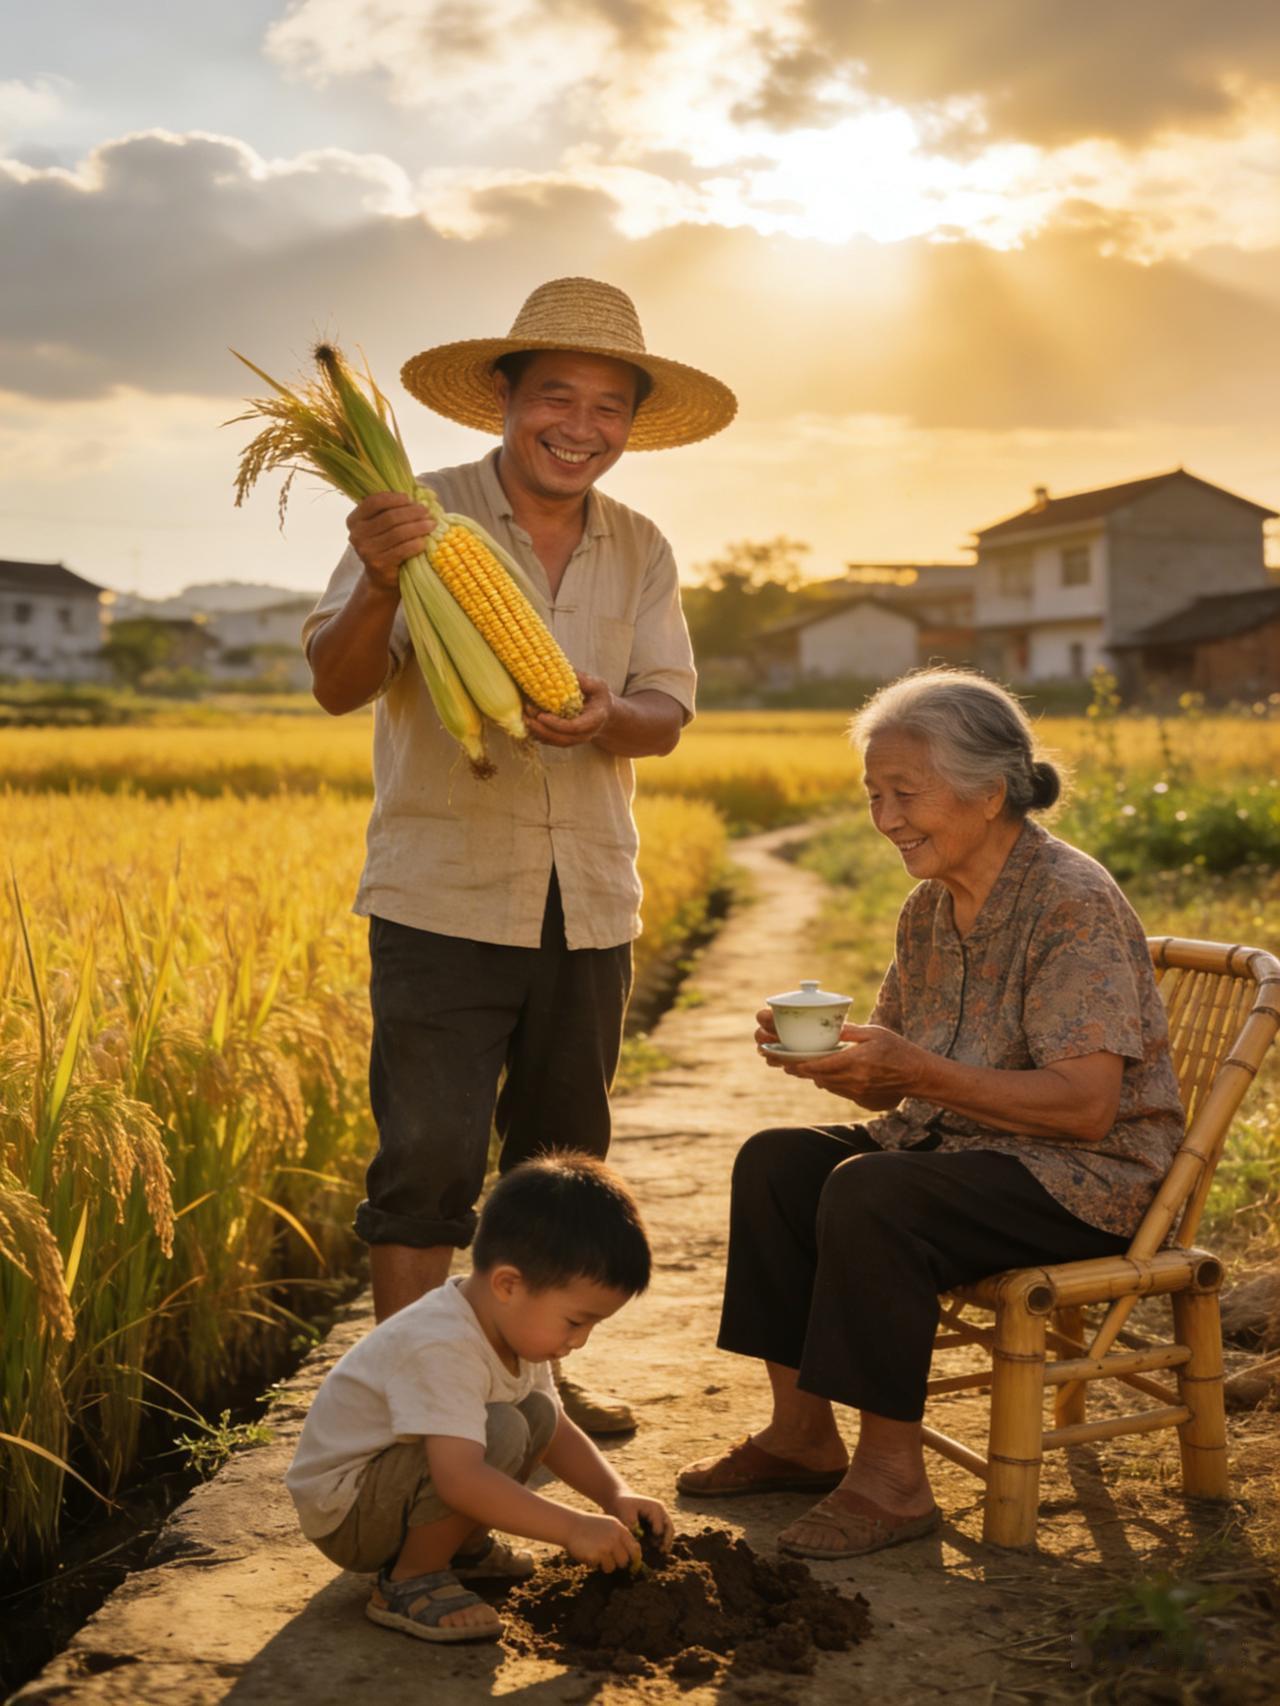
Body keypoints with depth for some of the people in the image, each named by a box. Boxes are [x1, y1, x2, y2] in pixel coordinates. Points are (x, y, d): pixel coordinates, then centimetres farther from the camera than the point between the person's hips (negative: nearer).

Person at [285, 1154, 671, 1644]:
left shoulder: (516, 1326, 0)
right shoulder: (442, 1348, -31)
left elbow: (558, 1434, 11)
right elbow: (461, 1478, -42)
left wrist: (617, 1495, -5)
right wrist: (573, 1528, -39)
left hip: (388, 1486, 10)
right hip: (342, 1512, -10)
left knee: (539, 1414, 2)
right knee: (501, 1432, -28)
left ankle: (464, 1547, 14)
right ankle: (410, 1581, -13)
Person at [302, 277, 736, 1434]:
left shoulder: (642, 552, 9)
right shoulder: (424, 516, -5)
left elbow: (668, 711, 0)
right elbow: (337, 687, -12)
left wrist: (609, 716, -23)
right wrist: (380, 586, -32)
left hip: (590, 905, 5)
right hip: (445, 899, -5)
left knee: (563, 1155, 15)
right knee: (428, 1155, -6)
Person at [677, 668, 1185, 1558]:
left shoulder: (1074, 902, -19)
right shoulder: (930, 908, 6)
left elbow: (1087, 1106, -26)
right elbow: (890, 1091, 11)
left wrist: (918, 1071, -32)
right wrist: (827, 1053, -11)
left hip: (1085, 1176, -9)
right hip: (956, 1144, 9)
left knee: (868, 1195, -29)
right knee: (775, 1161, -4)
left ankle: (892, 1476, -15)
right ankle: (802, 1433, 5)